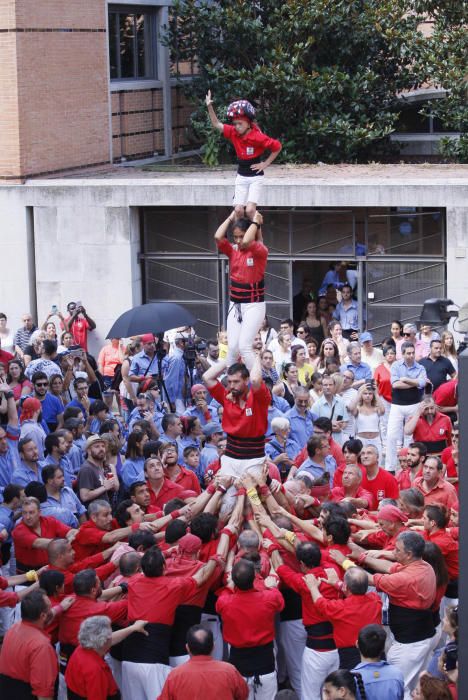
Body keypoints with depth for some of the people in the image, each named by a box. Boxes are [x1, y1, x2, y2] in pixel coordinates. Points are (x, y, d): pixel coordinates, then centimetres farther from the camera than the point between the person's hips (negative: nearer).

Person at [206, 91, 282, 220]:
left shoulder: (258, 137, -20)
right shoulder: (233, 133, -5)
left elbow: (277, 147, -12)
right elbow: (216, 124, -4)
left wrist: (266, 163, -10)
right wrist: (210, 107, -15)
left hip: (255, 177, -5)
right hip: (241, 176, 5)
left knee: (250, 210, -16)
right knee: (238, 210, -3)